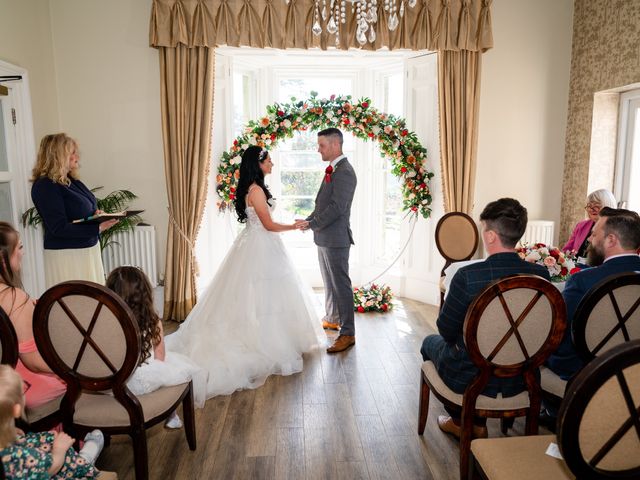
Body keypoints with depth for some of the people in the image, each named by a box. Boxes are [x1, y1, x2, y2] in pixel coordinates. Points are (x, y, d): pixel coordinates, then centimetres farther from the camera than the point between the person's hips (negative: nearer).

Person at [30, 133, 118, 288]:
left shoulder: (71, 181, 10)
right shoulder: (45, 186, -14)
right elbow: (59, 228, -20)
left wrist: (97, 215, -2)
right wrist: (97, 228, -26)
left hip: (89, 249, 8)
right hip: (66, 255, -8)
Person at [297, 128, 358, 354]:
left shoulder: (344, 172, -17)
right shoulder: (332, 170, 14)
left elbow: (337, 207, -22)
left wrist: (312, 224, -16)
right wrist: (309, 220, 6)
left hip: (335, 238, -10)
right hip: (325, 237, 10)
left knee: (340, 284, -3)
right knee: (329, 282, 20)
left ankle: (347, 333, 5)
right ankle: (332, 319, 36)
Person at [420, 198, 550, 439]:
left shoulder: (468, 276, -27)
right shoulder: (541, 275, -14)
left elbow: (447, 331, -13)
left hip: (469, 379, -4)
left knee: (431, 341, 27)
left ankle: (459, 421, 37)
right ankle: (478, 423, 38)